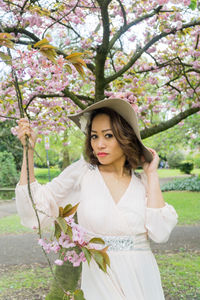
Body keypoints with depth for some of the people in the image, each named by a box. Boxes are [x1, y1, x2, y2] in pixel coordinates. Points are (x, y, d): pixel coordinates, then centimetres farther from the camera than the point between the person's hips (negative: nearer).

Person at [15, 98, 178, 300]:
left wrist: (151, 175, -9)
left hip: (142, 282, 2)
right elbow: (33, 211, -10)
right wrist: (29, 150, -15)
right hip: (98, 282, -1)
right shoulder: (82, 173, -6)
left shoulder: (144, 183, -1)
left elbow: (160, 234, -14)